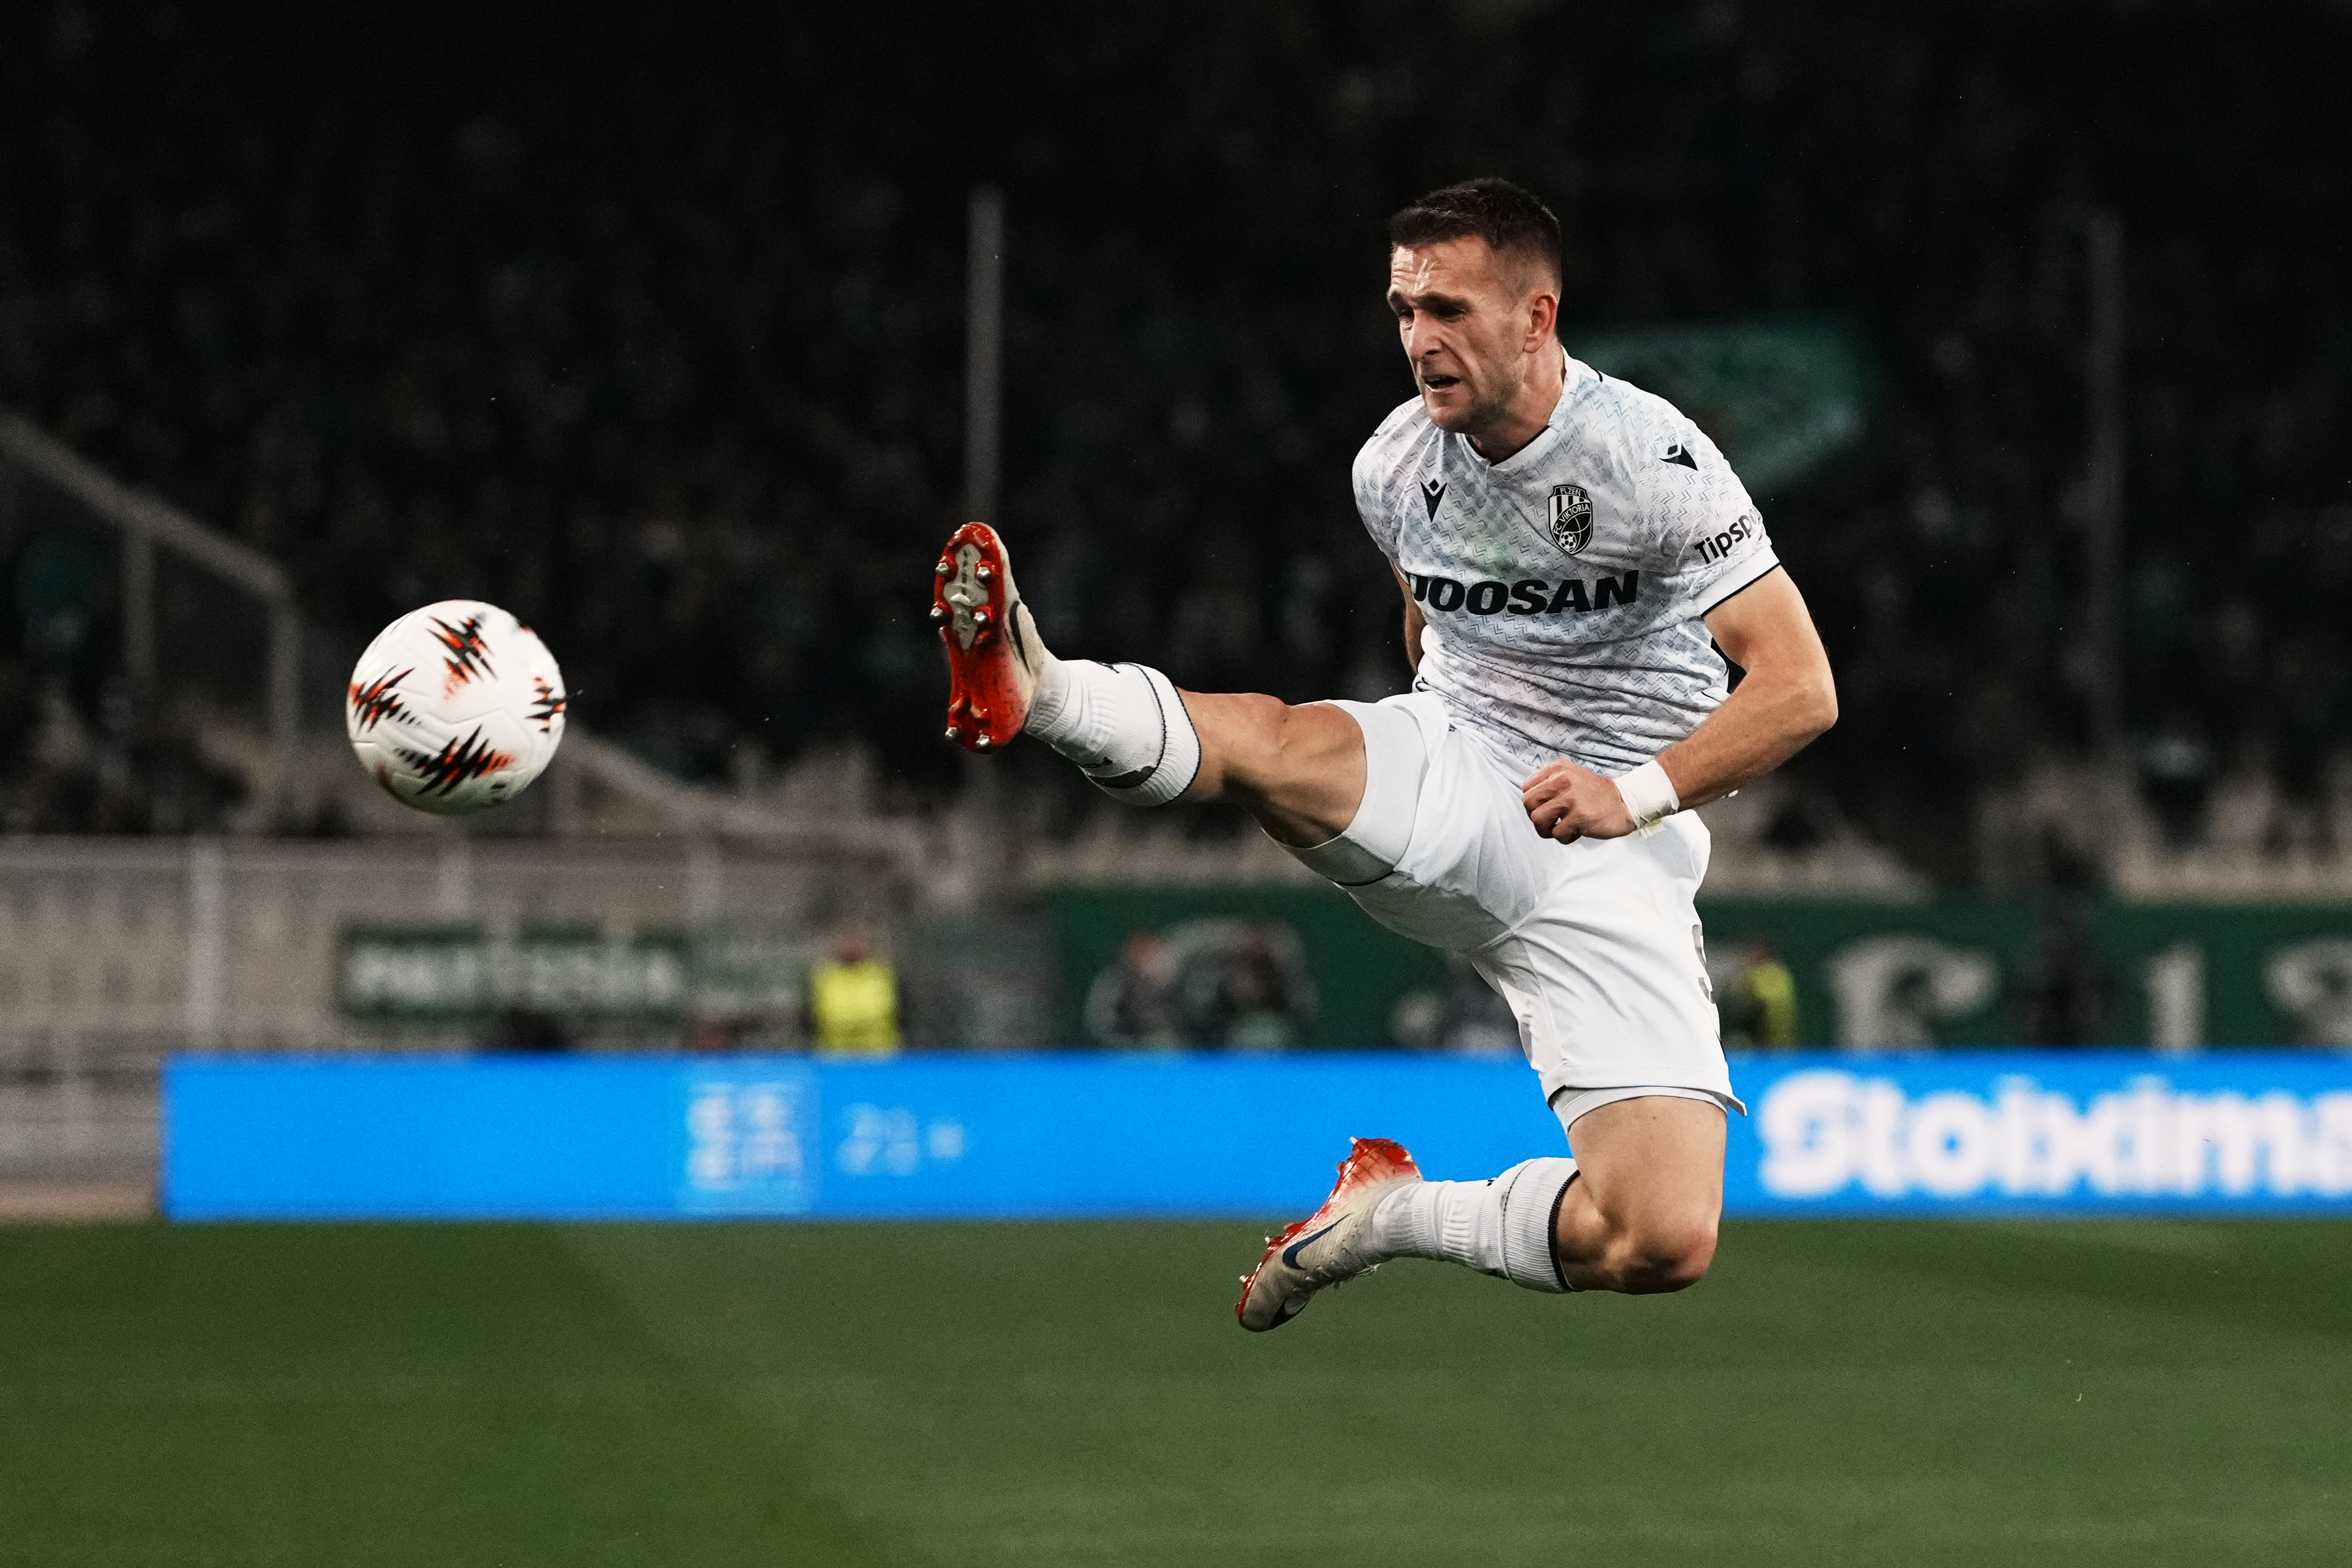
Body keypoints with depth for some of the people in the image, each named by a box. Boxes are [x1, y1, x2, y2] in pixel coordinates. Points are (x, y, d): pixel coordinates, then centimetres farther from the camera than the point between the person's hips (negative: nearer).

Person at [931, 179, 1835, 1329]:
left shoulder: (1652, 460, -13)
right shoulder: (1392, 466, 3)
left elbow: (1800, 689, -13)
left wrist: (1637, 792, -19)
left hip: (1617, 861, -3)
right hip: (1448, 798, 3)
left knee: (1666, 1245, -21)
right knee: (1268, 738, -34)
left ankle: (1399, 1210, 0)